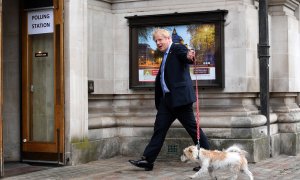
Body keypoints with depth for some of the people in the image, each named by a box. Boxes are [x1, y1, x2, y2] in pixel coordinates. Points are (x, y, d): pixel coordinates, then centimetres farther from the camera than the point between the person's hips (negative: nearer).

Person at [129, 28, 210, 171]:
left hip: (179, 97, -9)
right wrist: (159, 101, 21)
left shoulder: (178, 48, -4)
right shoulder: (166, 56, 21)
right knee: (159, 128, 7)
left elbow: (185, 55, -27)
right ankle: (147, 160, 9)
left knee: (192, 127, -3)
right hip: (167, 99, 9)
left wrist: (189, 56, -51)